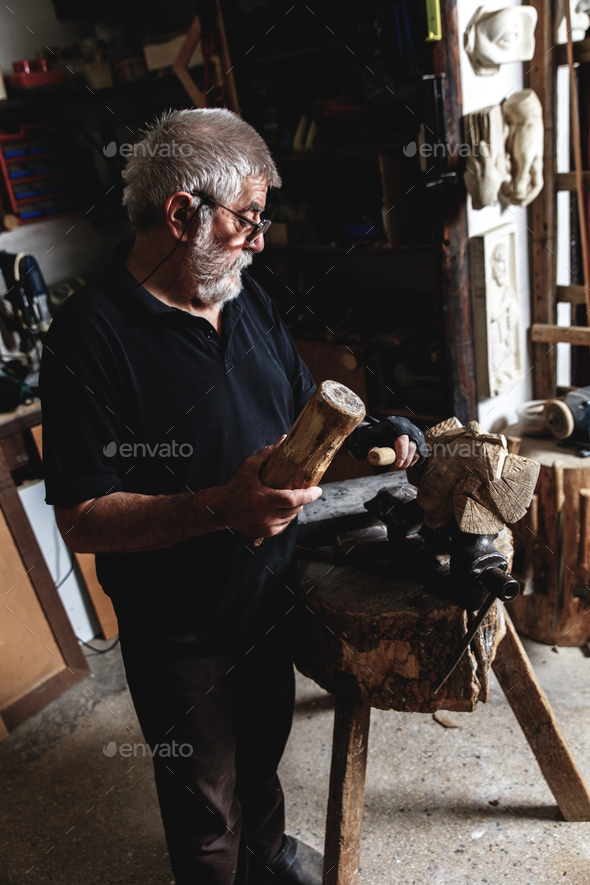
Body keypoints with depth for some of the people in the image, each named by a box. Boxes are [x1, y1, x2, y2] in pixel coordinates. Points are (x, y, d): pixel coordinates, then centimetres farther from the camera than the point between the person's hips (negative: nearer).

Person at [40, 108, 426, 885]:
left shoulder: (251, 304, 0)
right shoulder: (91, 335, -24)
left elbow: (303, 416, 10)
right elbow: (82, 521, -25)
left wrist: (368, 438, -9)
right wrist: (221, 508, -36)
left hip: (272, 595, 7)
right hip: (181, 634, -6)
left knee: (264, 745, 31)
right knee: (206, 799, 19)